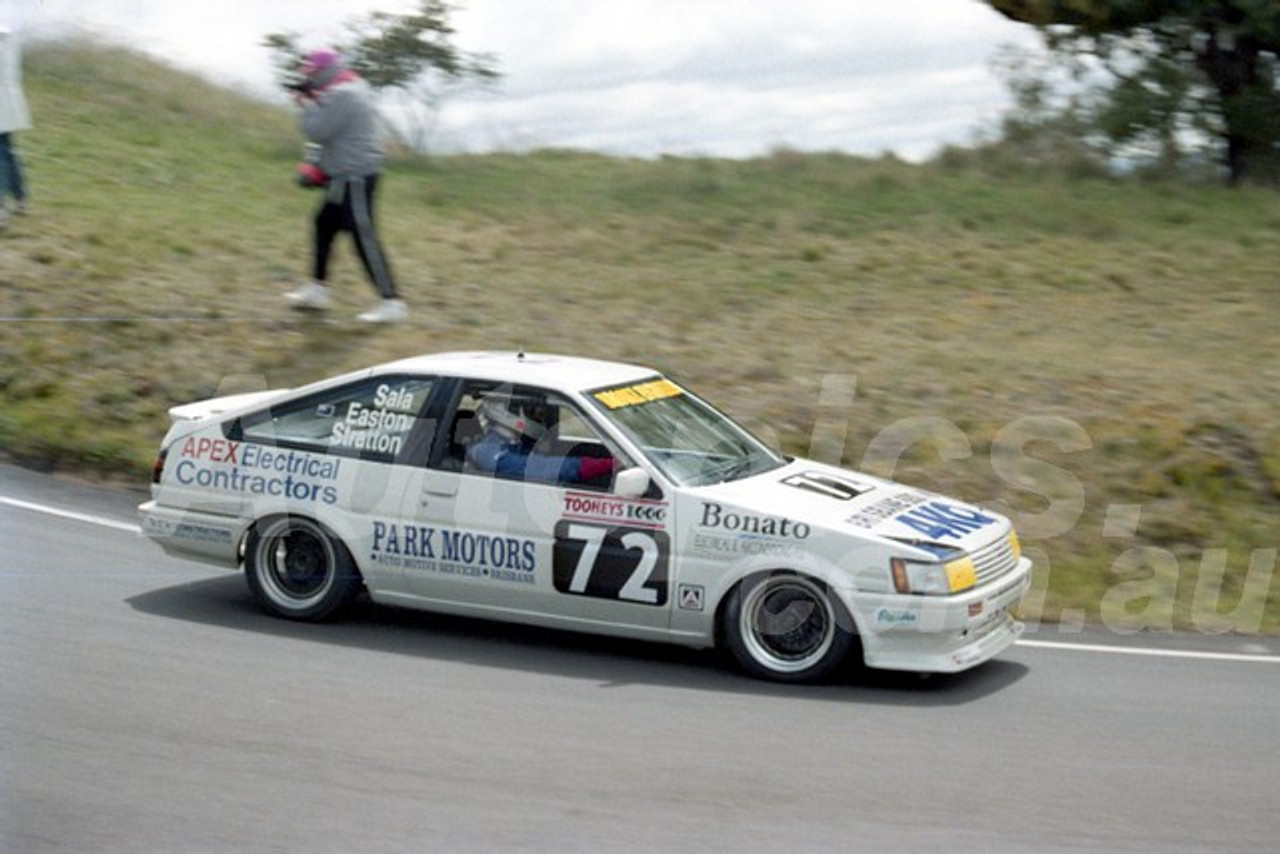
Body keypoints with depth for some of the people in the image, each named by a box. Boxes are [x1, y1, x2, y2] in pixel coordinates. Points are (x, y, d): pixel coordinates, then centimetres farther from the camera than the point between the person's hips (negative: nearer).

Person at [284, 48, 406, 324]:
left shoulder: (340, 95, -19)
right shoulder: (354, 85, 13)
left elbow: (316, 132, -20)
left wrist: (307, 104, -5)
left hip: (354, 177, -11)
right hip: (350, 174, 11)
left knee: (364, 238, -10)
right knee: (325, 223, 19)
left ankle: (392, 303, -10)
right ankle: (318, 290, 28)